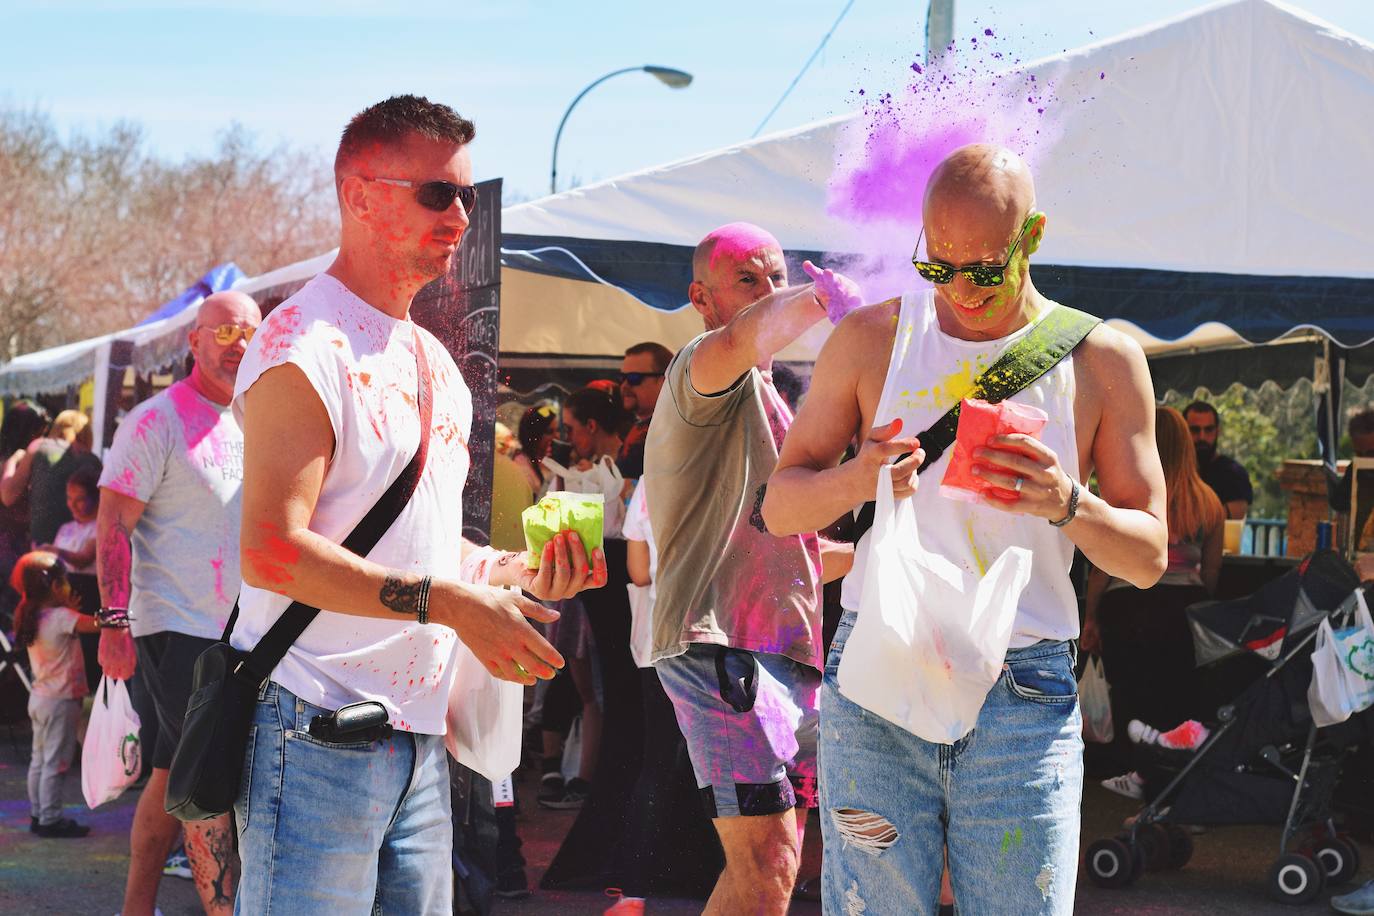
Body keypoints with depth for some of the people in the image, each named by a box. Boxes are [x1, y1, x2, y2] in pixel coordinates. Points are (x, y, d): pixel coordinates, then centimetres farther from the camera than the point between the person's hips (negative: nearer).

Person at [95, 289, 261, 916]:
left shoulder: (246, 426, 13)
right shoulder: (156, 422, -10)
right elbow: (111, 526, -13)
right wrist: (114, 622, -20)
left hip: (232, 631, 7)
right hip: (174, 628, -7)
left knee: (172, 778, 11)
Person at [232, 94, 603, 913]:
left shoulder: (434, 361, 19)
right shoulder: (305, 345, -10)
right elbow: (272, 552, -21)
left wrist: (517, 570, 6)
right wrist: (449, 601, -23)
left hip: (419, 740, 9)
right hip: (318, 732, -9)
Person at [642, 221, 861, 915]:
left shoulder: (767, 404, 28)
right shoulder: (699, 372, -4)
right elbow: (739, 341, -32)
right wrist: (822, 297, -21)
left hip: (786, 652, 10)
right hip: (720, 643, -10)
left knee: (772, 857, 12)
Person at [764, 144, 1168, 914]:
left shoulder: (1102, 360, 5)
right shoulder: (870, 340, 7)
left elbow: (1148, 557, 7)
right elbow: (779, 506, 9)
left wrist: (1068, 505, -14)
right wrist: (856, 481, -13)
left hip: (1024, 701, 0)